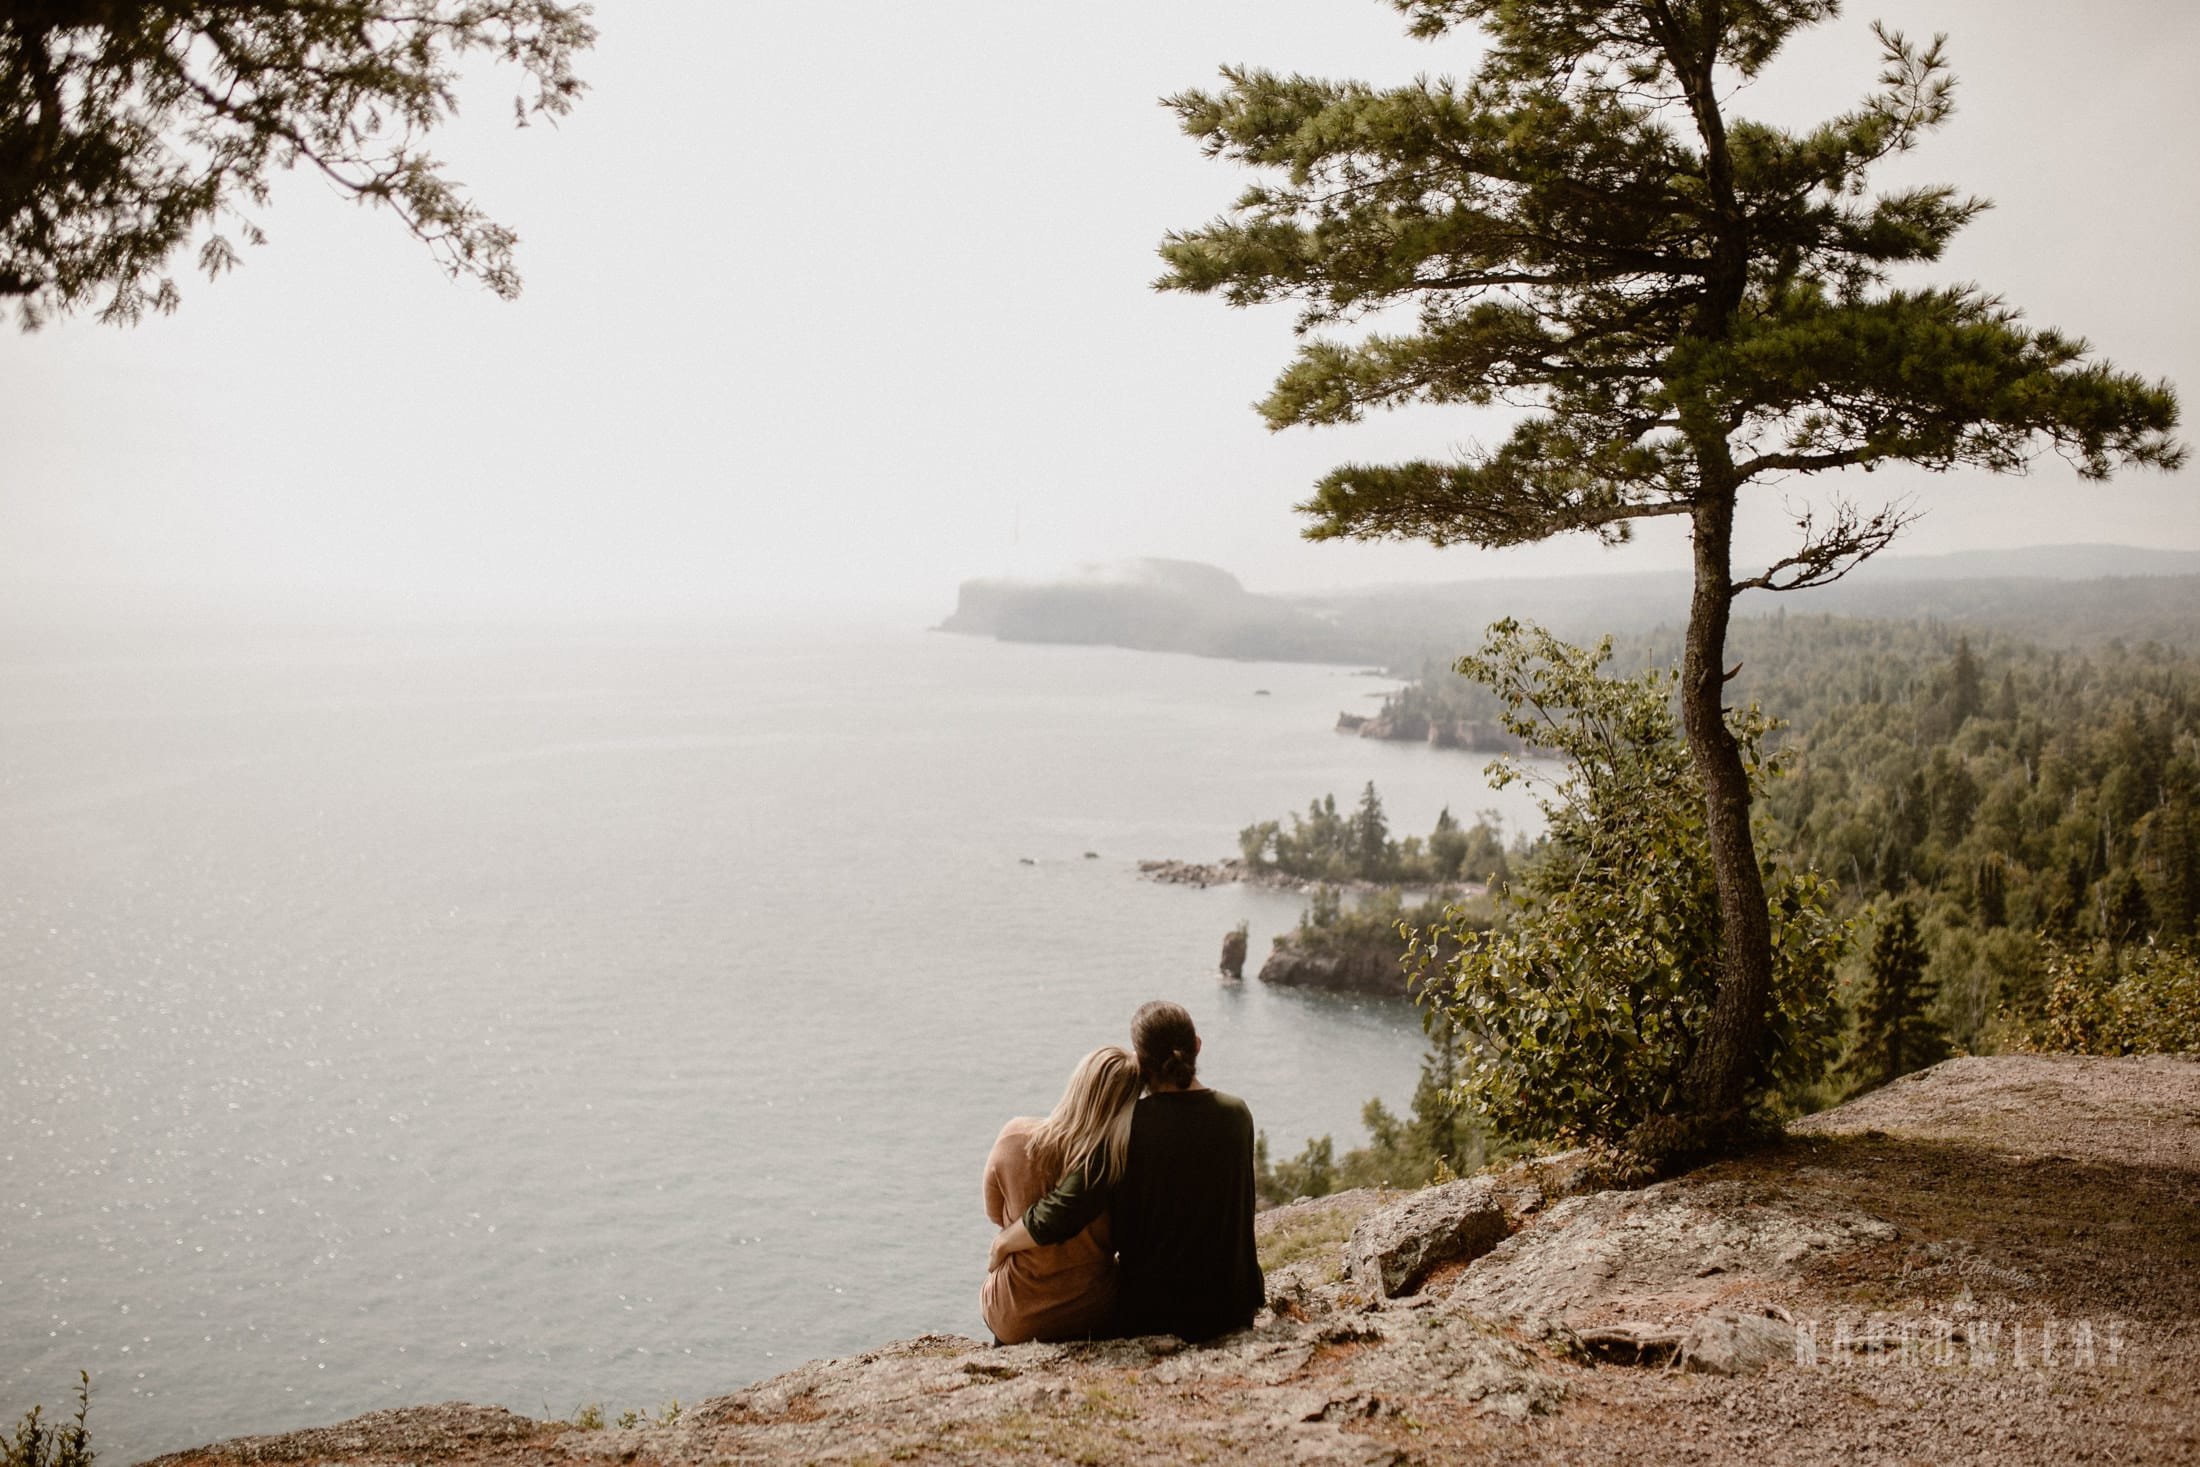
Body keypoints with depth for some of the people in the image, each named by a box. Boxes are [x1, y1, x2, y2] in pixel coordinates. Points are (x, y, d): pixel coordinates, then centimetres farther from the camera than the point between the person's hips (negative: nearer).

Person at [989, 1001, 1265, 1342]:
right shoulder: (1237, 1114, -8)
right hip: (1234, 1309, 3)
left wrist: (1004, 1241, -5)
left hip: (1153, 1314, -3)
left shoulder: (1127, 1127, -20)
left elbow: (1055, 1218, -24)